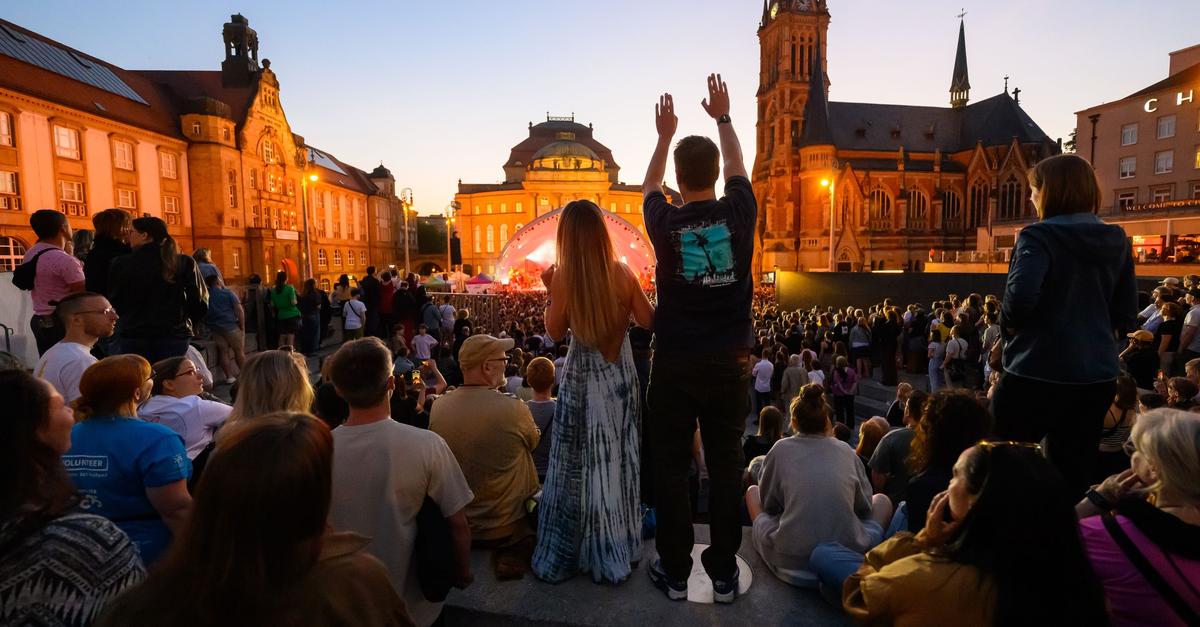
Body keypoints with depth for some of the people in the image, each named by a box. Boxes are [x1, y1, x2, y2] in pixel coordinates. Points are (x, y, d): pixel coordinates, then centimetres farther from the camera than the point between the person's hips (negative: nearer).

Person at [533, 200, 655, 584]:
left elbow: (555, 333, -4)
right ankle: (618, 547, 29)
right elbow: (649, 322, -2)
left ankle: (566, 552, 25)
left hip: (581, 376, -1)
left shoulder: (562, 277, -13)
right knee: (617, 459, 15)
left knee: (578, 463, 11)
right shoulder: (623, 273, -9)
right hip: (618, 374, 2)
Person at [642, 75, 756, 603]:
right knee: (726, 466, 11)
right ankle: (724, 572, 24)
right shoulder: (739, 215, -4)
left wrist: (665, 135, 28)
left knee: (671, 468, 9)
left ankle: (675, 572, 22)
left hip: (675, 365, -1)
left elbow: (649, 185, 16)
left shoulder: (667, 223, -7)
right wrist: (723, 118, 30)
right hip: (730, 364, 2)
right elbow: (736, 168, 17)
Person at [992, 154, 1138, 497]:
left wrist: (1008, 325, -8)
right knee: (1073, 474, 16)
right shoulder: (1116, 240, 9)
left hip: (1038, 371, -7)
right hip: (1097, 375, 7)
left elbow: (1020, 296, -27)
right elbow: (1127, 318, 11)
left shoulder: (1040, 235, -12)